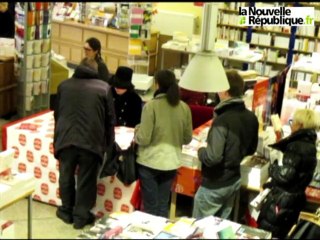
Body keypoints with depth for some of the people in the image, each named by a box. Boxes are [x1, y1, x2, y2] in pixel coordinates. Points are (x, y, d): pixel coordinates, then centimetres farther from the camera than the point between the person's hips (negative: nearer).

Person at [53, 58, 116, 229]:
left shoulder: (64, 85, 11)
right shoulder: (104, 87, 3)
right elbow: (110, 119, 4)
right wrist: (108, 144, 14)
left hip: (66, 139, 3)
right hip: (91, 141, -2)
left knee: (66, 177, 19)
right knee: (86, 180, 9)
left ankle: (66, 211, 32)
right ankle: (81, 216, 17)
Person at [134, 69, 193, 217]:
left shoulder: (151, 106, -15)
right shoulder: (184, 108, -2)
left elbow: (144, 139, -16)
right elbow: (188, 138, 6)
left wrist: (137, 131, 4)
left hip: (150, 162, -4)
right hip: (171, 163, 4)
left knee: (150, 206, 8)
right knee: (163, 205, 16)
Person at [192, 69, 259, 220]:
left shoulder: (222, 120, -25)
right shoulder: (251, 117, 0)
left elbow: (212, 157, -28)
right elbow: (251, 150, 14)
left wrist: (201, 150, -9)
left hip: (215, 184, -8)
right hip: (235, 180, 8)